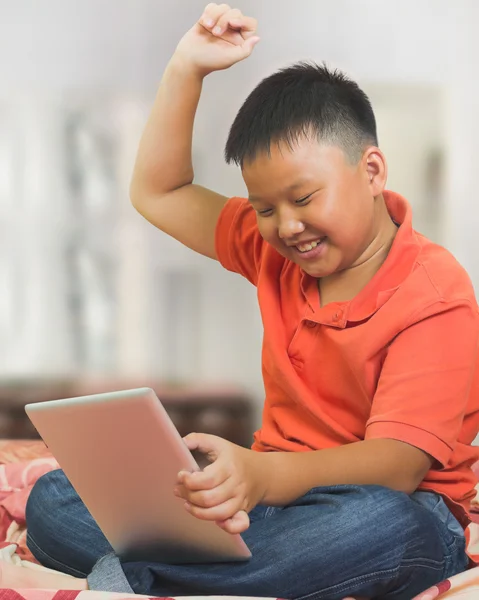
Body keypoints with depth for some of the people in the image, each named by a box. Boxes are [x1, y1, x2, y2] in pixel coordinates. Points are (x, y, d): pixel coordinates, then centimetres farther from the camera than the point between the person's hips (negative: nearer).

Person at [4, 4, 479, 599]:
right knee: (52, 502, -11)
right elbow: (155, 193, 21)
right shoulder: (274, 253, 11)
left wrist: (264, 475, -42)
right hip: (274, 490, 6)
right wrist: (186, 69, 9)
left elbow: (399, 464, -24)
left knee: (387, 527, -45)